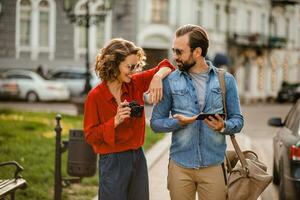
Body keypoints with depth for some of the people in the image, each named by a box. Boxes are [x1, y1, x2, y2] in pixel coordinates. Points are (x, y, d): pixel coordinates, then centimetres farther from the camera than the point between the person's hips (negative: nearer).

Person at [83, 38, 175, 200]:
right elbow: (90, 136, -10)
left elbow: (165, 66, 5)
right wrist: (116, 121, -22)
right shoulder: (95, 96, -12)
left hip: (138, 158, 5)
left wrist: (157, 77, -17)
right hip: (112, 162, -5)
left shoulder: (135, 84, 0)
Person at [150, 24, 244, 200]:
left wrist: (223, 126, -17)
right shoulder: (171, 81, 1)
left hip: (214, 166, 0)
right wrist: (178, 122, -16)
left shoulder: (226, 80, 3)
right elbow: (156, 122, 3)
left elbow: (238, 121, 5)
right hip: (180, 166, 0)